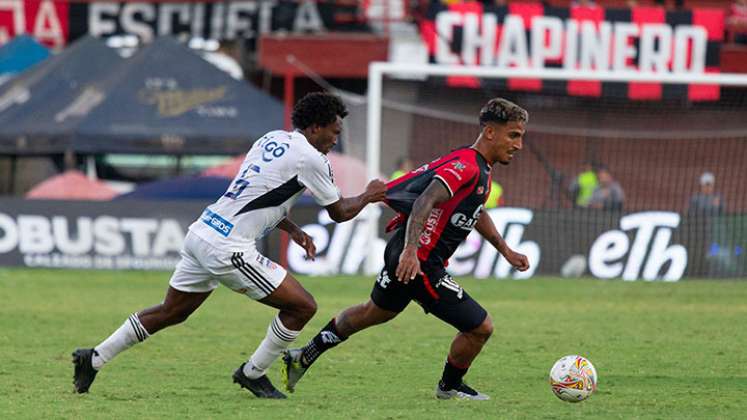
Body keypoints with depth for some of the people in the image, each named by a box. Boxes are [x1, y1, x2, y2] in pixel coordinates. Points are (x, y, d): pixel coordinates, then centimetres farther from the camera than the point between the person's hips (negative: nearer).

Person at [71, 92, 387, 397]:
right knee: (303, 307, -1)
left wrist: (293, 230, 24)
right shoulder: (310, 158, -9)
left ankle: (94, 358, 22)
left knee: (171, 312, 22)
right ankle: (253, 374, 10)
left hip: (201, 234, 9)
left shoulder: (271, 139, 16)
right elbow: (340, 212, 3)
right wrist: (368, 196, 21)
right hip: (227, 249, -9)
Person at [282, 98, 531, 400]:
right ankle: (450, 386, 21)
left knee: (375, 312, 32)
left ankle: (303, 358, 43)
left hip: (400, 256, 11)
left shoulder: (481, 169, 12)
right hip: (418, 264, -11)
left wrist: (506, 251, 33)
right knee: (480, 327, -5)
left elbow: (476, 212, 31)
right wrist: (411, 250, -46)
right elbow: (425, 202, -34)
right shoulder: (466, 167, -21)